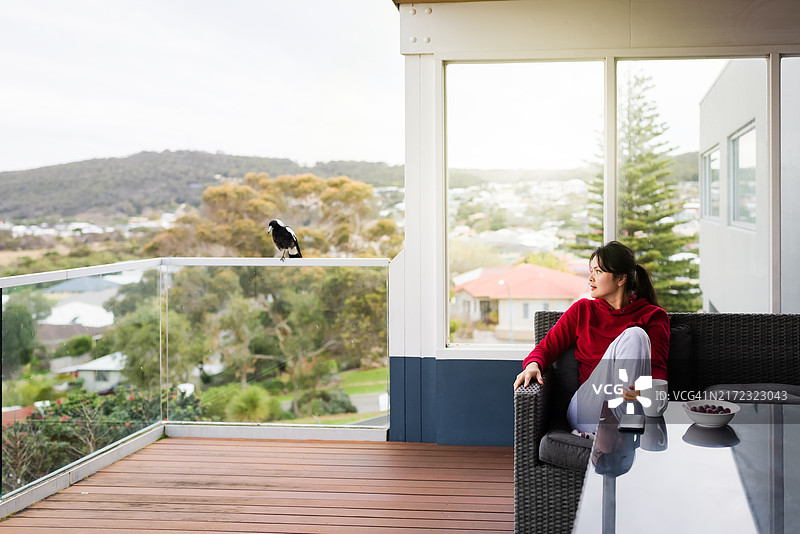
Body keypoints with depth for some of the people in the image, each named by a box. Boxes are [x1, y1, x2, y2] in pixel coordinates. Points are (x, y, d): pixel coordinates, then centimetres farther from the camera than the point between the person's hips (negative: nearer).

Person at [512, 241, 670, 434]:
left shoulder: (653, 316, 10)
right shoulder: (583, 310, 17)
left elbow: (658, 368, -3)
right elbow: (547, 346, 15)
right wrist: (533, 365, -11)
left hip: (632, 409, -1)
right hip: (588, 409, 1)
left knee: (635, 335, -23)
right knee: (620, 343, -23)